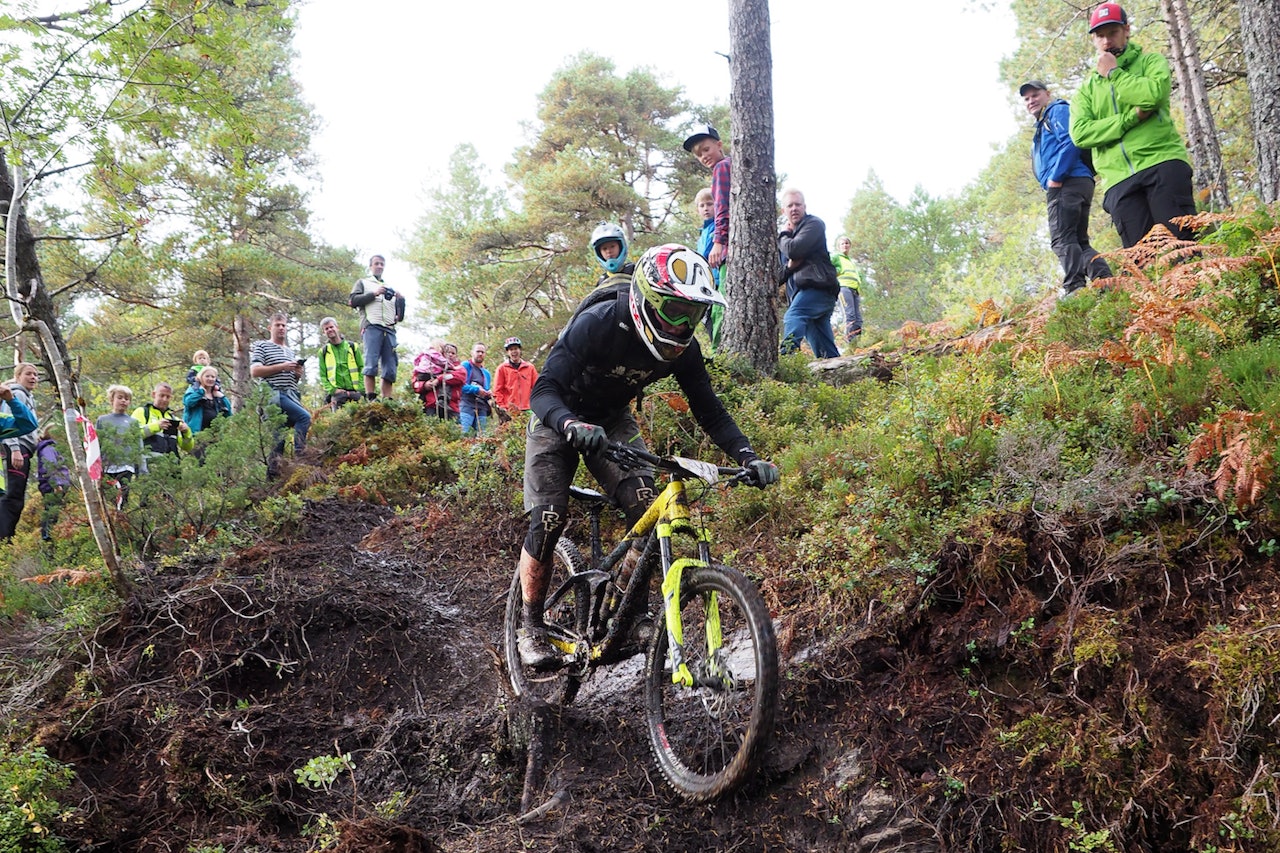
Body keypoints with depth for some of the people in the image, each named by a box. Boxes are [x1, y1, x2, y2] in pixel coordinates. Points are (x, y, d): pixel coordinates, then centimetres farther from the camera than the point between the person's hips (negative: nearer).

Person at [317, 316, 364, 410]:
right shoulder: (323, 352, 11)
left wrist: (360, 389, -6)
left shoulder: (353, 347, 10)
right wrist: (333, 390, -9)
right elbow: (323, 375, 8)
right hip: (337, 392, -1)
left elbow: (362, 369, 7)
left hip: (354, 391, 1)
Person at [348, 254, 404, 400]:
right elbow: (352, 301, 4)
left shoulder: (389, 288, 32)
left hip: (389, 329, 4)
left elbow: (400, 314, 28)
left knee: (390, 368, -4)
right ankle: (370, 399, -18)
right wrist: (374, 294, -3)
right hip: (371, 326, -4)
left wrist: (401, 300, 7)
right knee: (371, 364, -15)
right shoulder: (363, 282, 21)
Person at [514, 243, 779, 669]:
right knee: (548, 520, -15)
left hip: (612, 421, 4)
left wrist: (748, 458, -28)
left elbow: (710, 411, -12)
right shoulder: (597, 325, -33)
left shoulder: (683, 349, -18)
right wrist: (573, 426, -61)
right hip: (558, 420, -4)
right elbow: (543, 390, -40)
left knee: (646, 507, -18)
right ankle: (532, 627, 0)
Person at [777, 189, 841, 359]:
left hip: (818, 286, -9)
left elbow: (793, 250, -18)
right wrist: (789, 266, -2)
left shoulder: (814, 224, -1)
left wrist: (783, 236, 3)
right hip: (805, 290, 9)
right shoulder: (791, 233, 25)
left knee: (793, 317, -32)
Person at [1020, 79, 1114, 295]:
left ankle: (1075, 288, -27)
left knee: (1062, 240, -17)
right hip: (1076, 185, 10)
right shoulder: (1042, 125, 31)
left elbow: (1071, 141, -14)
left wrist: (1055, 177, -17)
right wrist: (1052, 180, 11)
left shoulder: (1058, 111, 2)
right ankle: (1106, 282, -4)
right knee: (1079, 242, 6)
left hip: (1067, 183, -10)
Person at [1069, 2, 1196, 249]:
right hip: (1120, 180, 3)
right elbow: (1079, 133, 2)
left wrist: (1114, 73, 2)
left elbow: (1155, 93, -10)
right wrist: (1132, 117, -7)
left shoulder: (1150, 61, 15)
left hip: (1162, 164, -2)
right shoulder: (1087, 87, 21)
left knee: (1183, 242, -14)